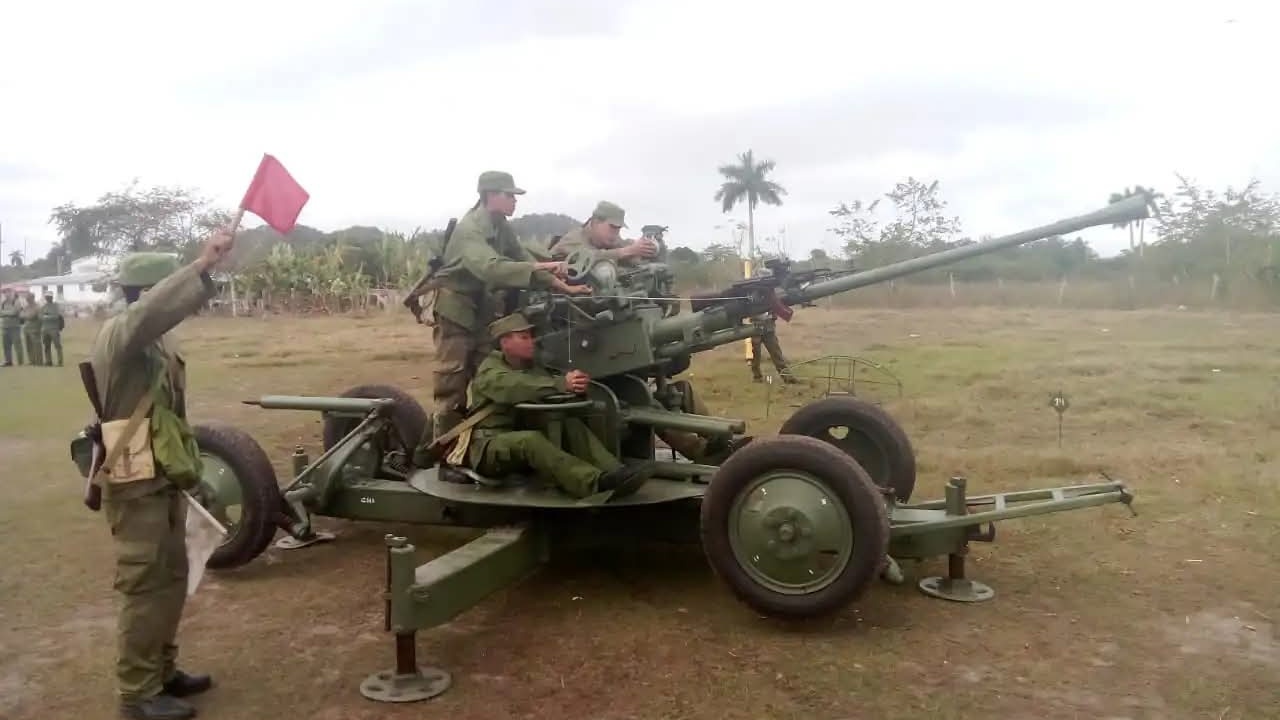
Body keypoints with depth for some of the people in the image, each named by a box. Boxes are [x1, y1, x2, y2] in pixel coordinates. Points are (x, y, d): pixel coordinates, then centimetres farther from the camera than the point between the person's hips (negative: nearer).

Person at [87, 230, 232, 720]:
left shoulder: (157, 339, 11)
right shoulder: (119, 334, -17)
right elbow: (149, 312, -42)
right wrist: (201, 268, -51)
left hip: (163, 478, 9)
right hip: (136, 484, -9)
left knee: (172, 579, 17)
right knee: (146, 588, -2)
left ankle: (162, 671, 31)